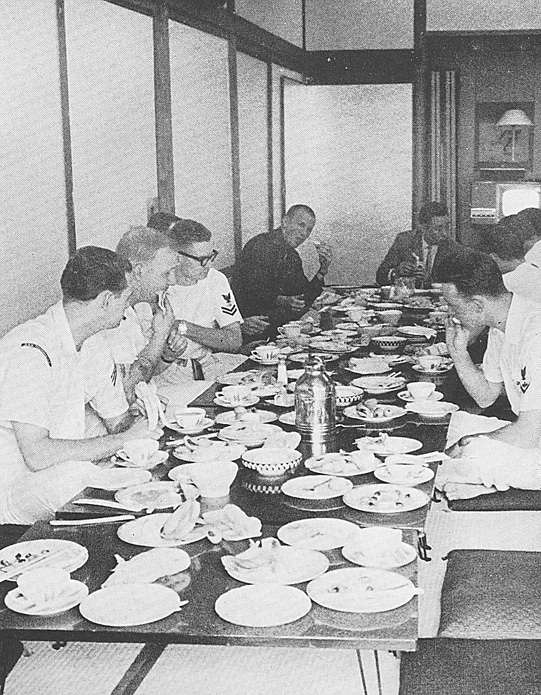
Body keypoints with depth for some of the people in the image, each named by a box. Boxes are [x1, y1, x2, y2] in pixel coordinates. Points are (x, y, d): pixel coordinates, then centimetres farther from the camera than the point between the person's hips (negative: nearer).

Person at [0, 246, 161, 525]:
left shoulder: (95, 348, 6)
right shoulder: (31, 351, -23)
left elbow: (120, 423, 13)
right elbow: (37, 455, -29)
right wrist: (125, 439, -22)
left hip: (65, 470, 8)